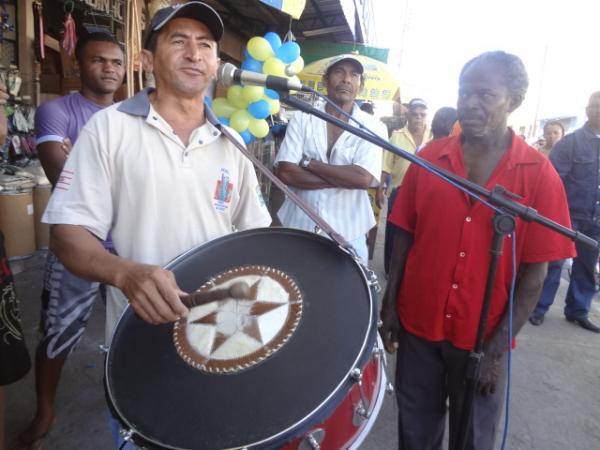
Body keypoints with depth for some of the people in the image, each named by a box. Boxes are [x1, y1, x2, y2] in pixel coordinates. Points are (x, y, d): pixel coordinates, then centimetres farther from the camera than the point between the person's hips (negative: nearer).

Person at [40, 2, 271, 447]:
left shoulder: (231, 143, 4)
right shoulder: (109, 127, -6)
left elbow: (255, 234, 8)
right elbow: (68, 231, -10)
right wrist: (125, 272, -29)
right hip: (140, 339, -3)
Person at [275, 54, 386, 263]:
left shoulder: (372, 127, -2)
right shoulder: (302, 119, 1)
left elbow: (364, 178, -16)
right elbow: (285, 173, -10)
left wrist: (308, 163, -11)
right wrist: (344, 179, -13)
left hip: (347, 234, -1)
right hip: (298, 226, 1)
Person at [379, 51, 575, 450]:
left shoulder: (539, 174, -9)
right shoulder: (429, 158, -3)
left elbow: (535, 270, -8)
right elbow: (404, 237, 2)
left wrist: (498, 347, -11)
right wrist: (389, 305, 1)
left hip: (485, 336, -1)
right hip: (419, 324, 2)